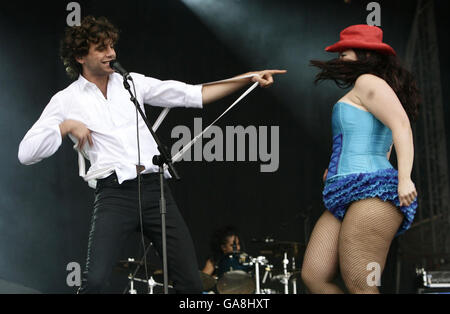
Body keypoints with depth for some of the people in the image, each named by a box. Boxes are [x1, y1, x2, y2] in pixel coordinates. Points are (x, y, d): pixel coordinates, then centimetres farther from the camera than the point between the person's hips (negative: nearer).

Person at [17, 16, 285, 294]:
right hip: (114, 195, -3)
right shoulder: (66, 101, 6)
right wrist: (66, 126, -8)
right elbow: (27, 153, 2)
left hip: (155, 188, 3)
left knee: (191, 283, 0)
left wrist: (249, 79, 5)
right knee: (94, 281, -21)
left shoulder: (132, 82, 14)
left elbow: (192, 94, 11)